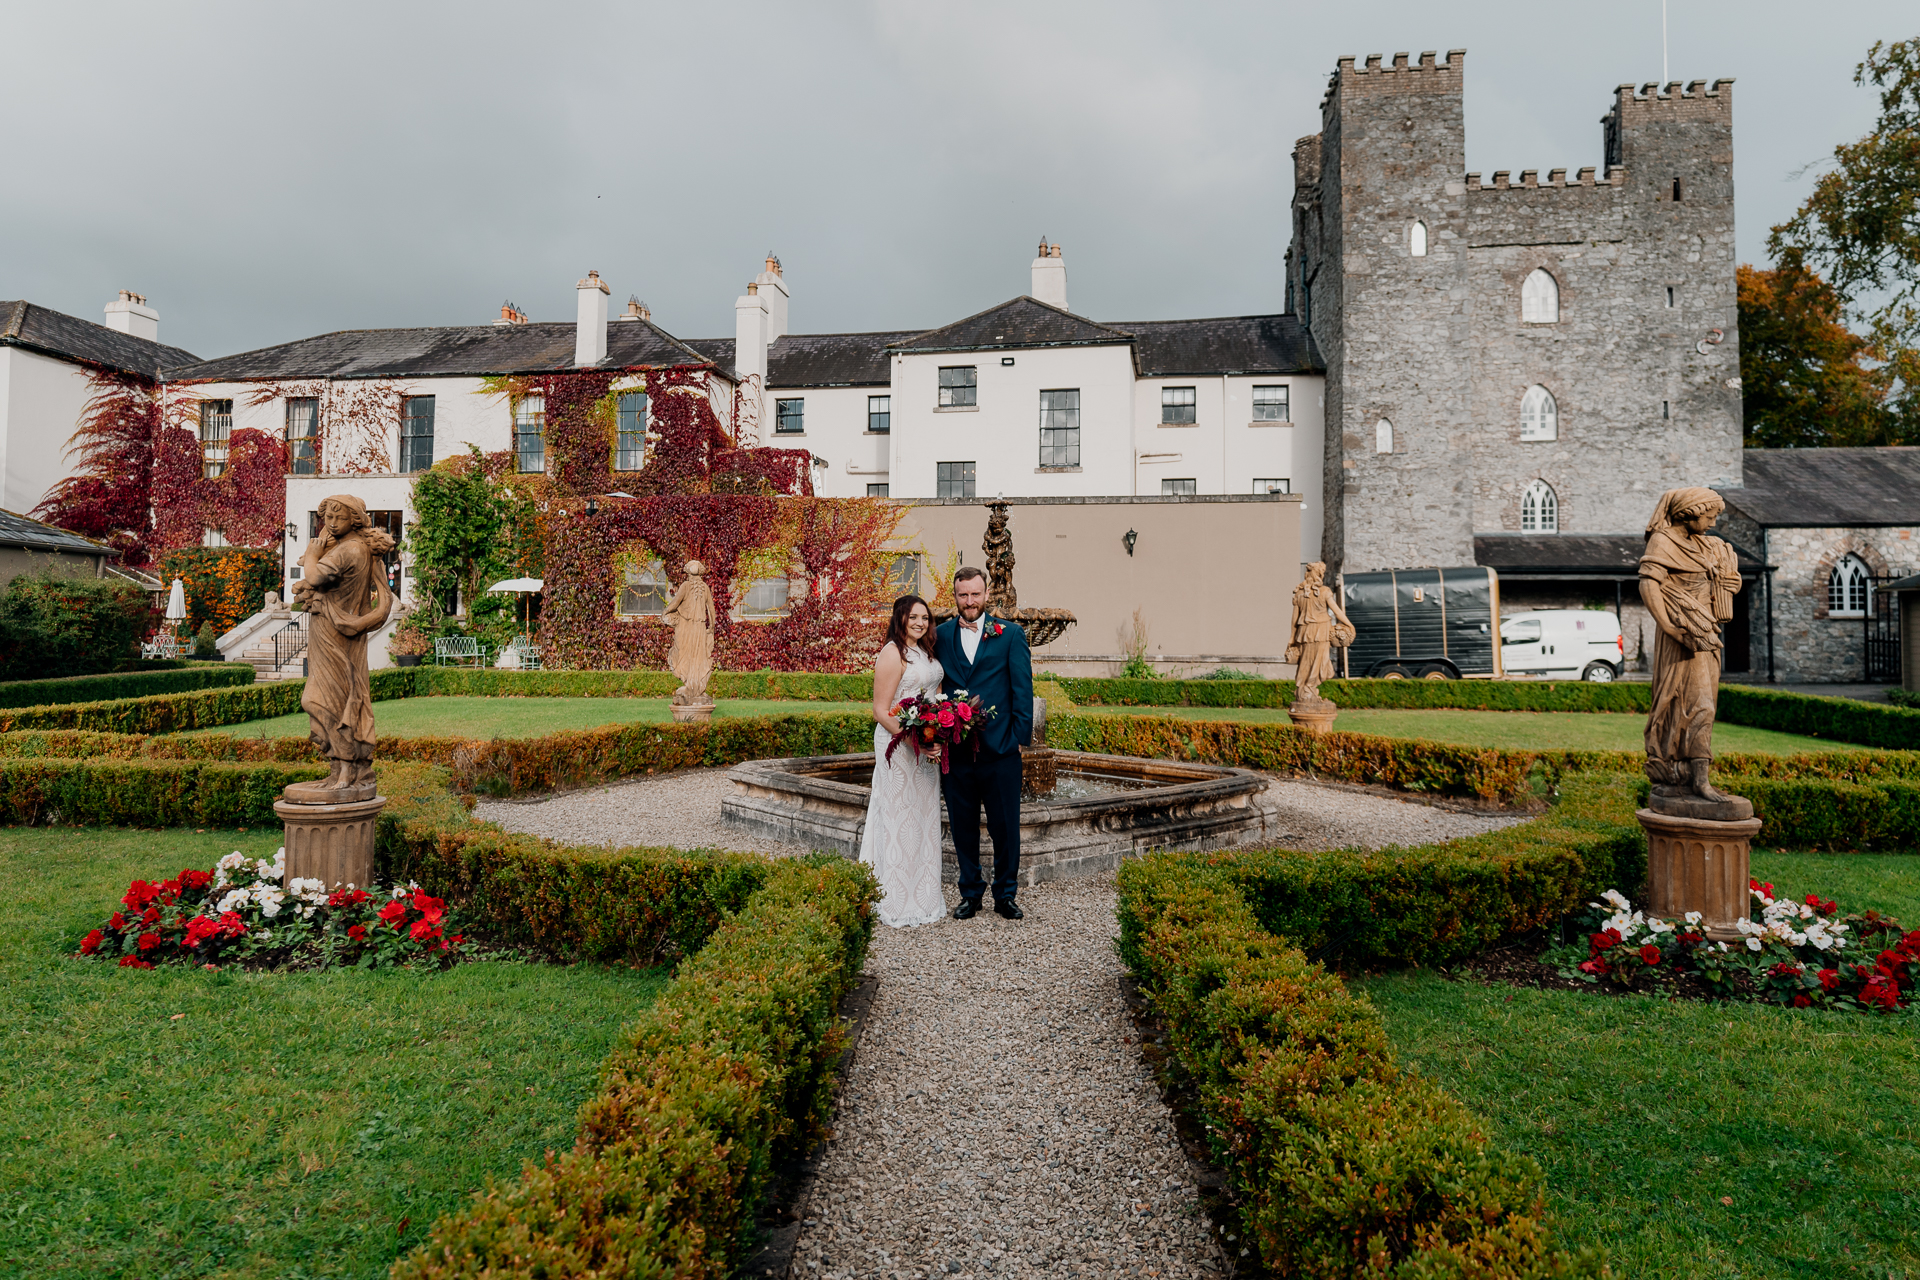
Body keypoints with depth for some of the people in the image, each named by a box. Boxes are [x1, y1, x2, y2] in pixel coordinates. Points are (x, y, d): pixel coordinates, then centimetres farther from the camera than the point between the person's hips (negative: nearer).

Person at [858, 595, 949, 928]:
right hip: (900, 746, -9)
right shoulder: (892, 653, -13)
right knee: (900, 818, -2)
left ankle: (923, 897, 26)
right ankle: (897, 903, 8)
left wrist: (938, 740, 2)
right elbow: (881, 711, -17)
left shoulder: (926, 652, 13)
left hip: (928, 747, 9)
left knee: (924, 817, 14)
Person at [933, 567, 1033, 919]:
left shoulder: (1011, 634, 1)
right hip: (955, 752, 2)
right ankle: (970, 894, 27)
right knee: (963, 827, 12)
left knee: (1005, 827, 7)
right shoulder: (941, 635, 7)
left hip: (1000, 752, -2)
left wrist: (1021, 738, -6)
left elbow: (1023, 690, 0)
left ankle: (1005, 895, 24)